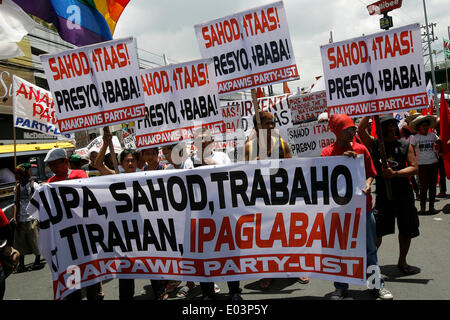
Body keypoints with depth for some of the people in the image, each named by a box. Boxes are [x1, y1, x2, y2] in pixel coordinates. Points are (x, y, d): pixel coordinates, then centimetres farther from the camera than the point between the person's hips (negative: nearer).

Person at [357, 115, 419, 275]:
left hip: (403, 193, 2)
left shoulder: (405, 145, 3)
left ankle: (402, 261, 28)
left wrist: (395, 173, -14)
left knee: (406, 230, 10)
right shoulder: (374, 143, 1)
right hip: (383, 194, -2)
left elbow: (414, 168, -1)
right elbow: (361, 130, -15)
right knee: (376, 230, -4)